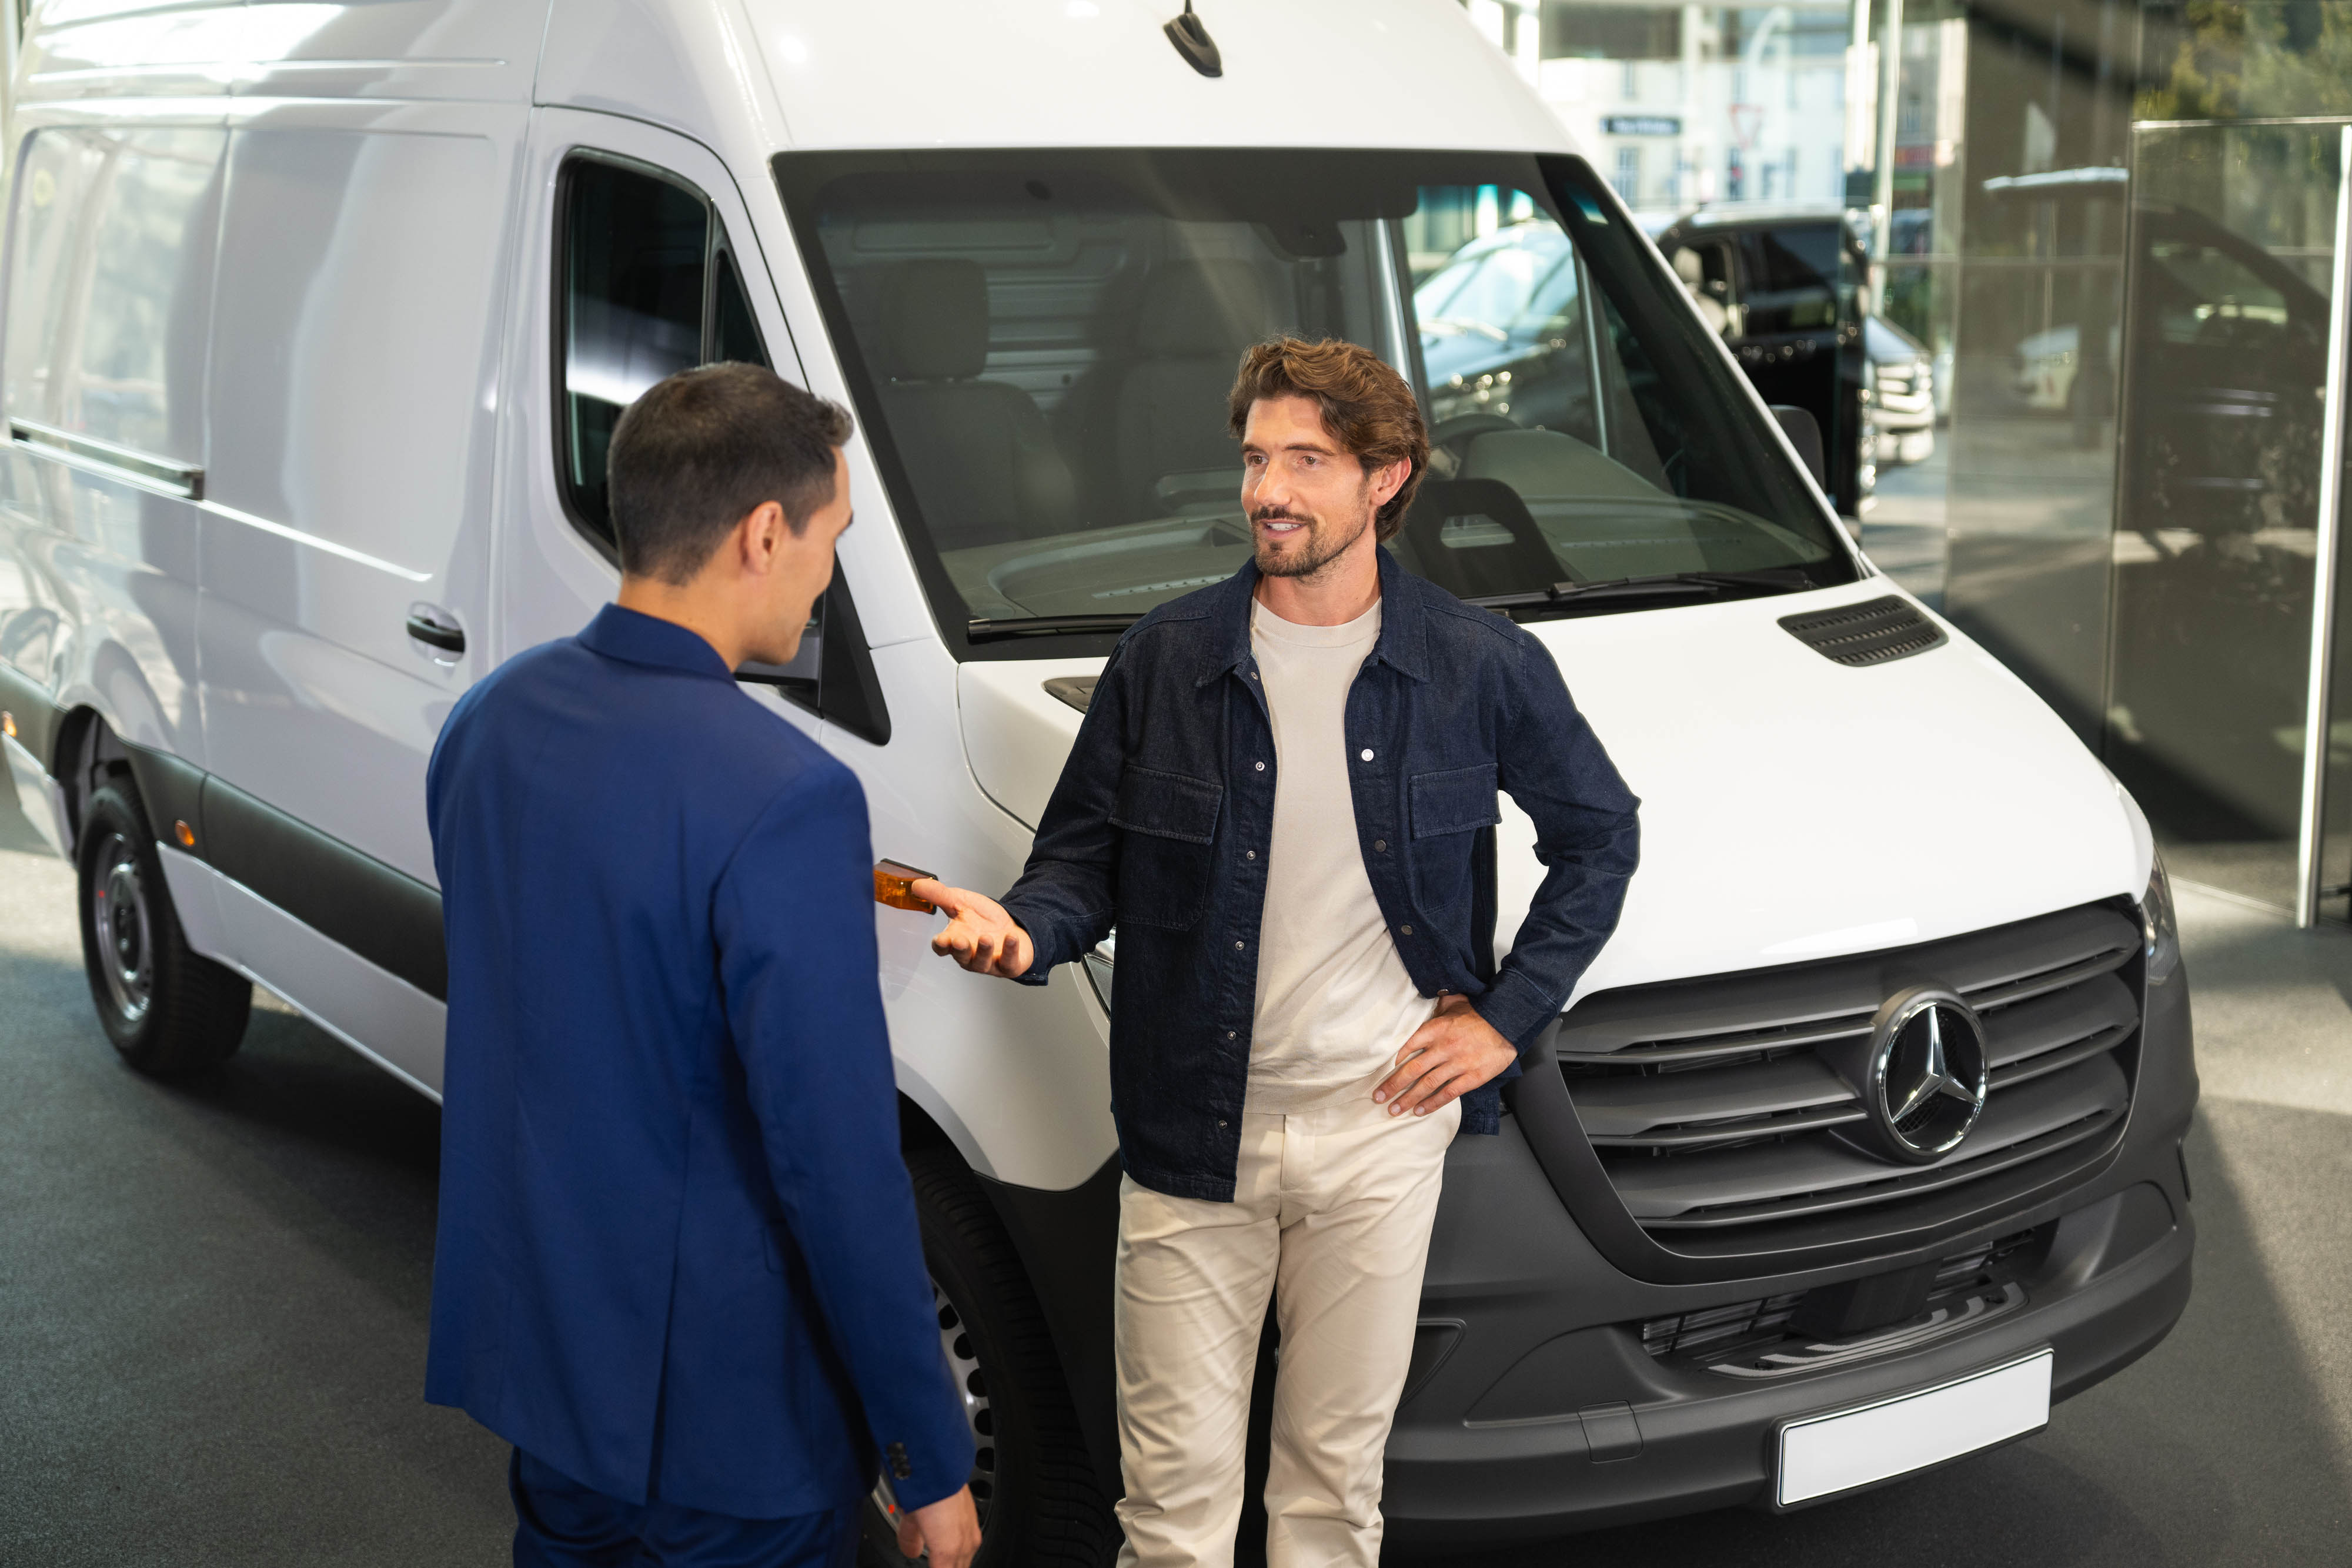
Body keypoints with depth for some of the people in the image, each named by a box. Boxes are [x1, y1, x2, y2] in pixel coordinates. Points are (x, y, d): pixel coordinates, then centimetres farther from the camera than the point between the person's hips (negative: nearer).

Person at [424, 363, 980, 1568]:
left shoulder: (487, 720, 0)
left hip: (524, 1344, 7)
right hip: (721, 1412, -7)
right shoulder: (784, 800, -26)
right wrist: (934, 1460, -14)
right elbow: (838, 1163, -23)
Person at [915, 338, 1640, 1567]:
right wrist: (1021, 930, -19)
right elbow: (1084, 854, 3)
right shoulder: (1165, 658, -2)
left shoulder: (1481, 668, -2)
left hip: (1382, 1128, 0)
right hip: (1192, 1138, 0)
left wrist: (1508, 1016, 3)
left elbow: (1598, 833, 10)